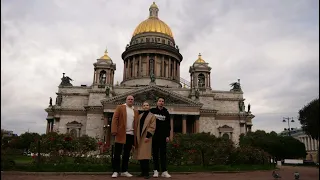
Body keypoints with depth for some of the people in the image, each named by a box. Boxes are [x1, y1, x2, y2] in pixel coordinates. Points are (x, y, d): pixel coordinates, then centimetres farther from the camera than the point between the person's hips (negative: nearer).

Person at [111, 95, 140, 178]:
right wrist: (114, 131, -15)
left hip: (131, 134, 4)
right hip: (121, 134, -4)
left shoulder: (136, 111, 15)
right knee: (117, 153, -1)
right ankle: (116, 171, 7)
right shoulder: (120, 108, 4)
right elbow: (115, 119, -4)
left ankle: (124, 171, 19)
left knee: (127, 153, 10)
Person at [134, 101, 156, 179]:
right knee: (140, 155, 7)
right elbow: (137, 126, 16)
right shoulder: (140, 116, 16)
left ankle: (146, 173, -5)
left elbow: (152, 127, -7)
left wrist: (148, 136, -16)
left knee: (145, 155, -10)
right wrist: (136, 137, 9)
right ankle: (143, 172, 15)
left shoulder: (152, 116, 0)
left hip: (146, 138, -6)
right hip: (139, 137, 6)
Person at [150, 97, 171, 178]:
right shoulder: (152, 111, 5)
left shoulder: (166, 112, 9)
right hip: (154, 135, 0)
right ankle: (156, 170, 9)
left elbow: (168, 125, 7)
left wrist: (168, 136, 0)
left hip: (163, 136, 1)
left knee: (163, 153, 0)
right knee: (155, 153, 4)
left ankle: (164, 171, 0)